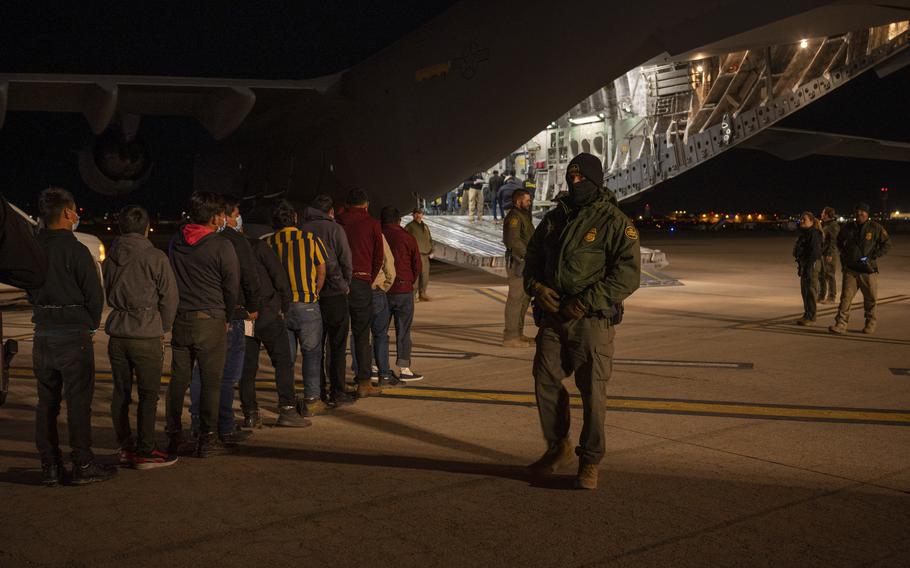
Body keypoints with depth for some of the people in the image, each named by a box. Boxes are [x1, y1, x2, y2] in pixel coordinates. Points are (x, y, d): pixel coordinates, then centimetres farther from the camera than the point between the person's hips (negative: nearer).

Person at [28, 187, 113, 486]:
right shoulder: (75, 250, -14)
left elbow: (30, 290, 11)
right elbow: (95, 294, -11)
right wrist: (91, 324, 6)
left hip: (42, 334, 6)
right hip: (73, 335, -6)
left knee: (46, 402, 11)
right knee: (78, 402, 1)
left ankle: (50, 467, 15)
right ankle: (83, 466, 5)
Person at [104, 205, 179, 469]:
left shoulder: (110, 258, 6)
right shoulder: (155, 257, -9)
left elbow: (105, 293, 16)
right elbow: (169, 296, -6)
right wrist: (163, 328, 8)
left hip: (116, 332, 5)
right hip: (146, 335, -5)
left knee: (120, 391, 12)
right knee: (148, 393, 1)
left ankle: (126, 447, 20)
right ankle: (145, 452, 3)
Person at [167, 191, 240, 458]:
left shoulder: (177, 241, 5)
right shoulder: (222, 246, -11)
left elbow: (171, 280, 13)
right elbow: (232, 288, -5)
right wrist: (226, 318, 10)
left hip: (180, 319, 5)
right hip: (210, 321, -5)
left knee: (178, 379, 12)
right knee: (210, 381, 2)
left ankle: (174, 436, 18)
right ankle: (206, 440, 6)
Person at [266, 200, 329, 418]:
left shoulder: (268, 243, 0)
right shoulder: (311, 239, -3)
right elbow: (321, 271, 0)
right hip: (307, 305, -2)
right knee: (311, 353, 15)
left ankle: (287, 405, 6)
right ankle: (311, 399, 18)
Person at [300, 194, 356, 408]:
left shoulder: (302, 230, 3)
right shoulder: (334, 228, -6)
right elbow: (346, 262, -7)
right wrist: (345, 285, 9)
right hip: (334, 295, -4)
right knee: (337, 346, 5)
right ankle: (337, 392, 8)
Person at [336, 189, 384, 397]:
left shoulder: (337, 222, 6)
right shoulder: (372, 224, 2)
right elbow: (378, 257, 2)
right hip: (361, 282, -2)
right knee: (362, 335, 3)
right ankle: (363, 383, 4)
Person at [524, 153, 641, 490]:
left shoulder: (614, 222, -6)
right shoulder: (554, 219, 12)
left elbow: (628, 274, -13)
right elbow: (532, 260, 20)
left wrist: (585, 303, -18)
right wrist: (536, 287, -3)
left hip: (593, 320, -5)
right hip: (553, 317, 6)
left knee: (592, 391, -1)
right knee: (545, 381, 7)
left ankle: (590, 462, 13)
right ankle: (558, 448, 26)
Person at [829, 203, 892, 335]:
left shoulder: (876, 228, -3)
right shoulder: (847, 228, 6)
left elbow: (887, 244, 2)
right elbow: (839, 242, 24)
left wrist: (873, 256, -9)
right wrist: (844, 256, 12)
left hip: (869, 270, -1)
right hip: (850, 269, 2)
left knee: (870, 299, 9)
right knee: (846, 297, -8)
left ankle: (870, 324, 26)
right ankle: (841, 324, -11)